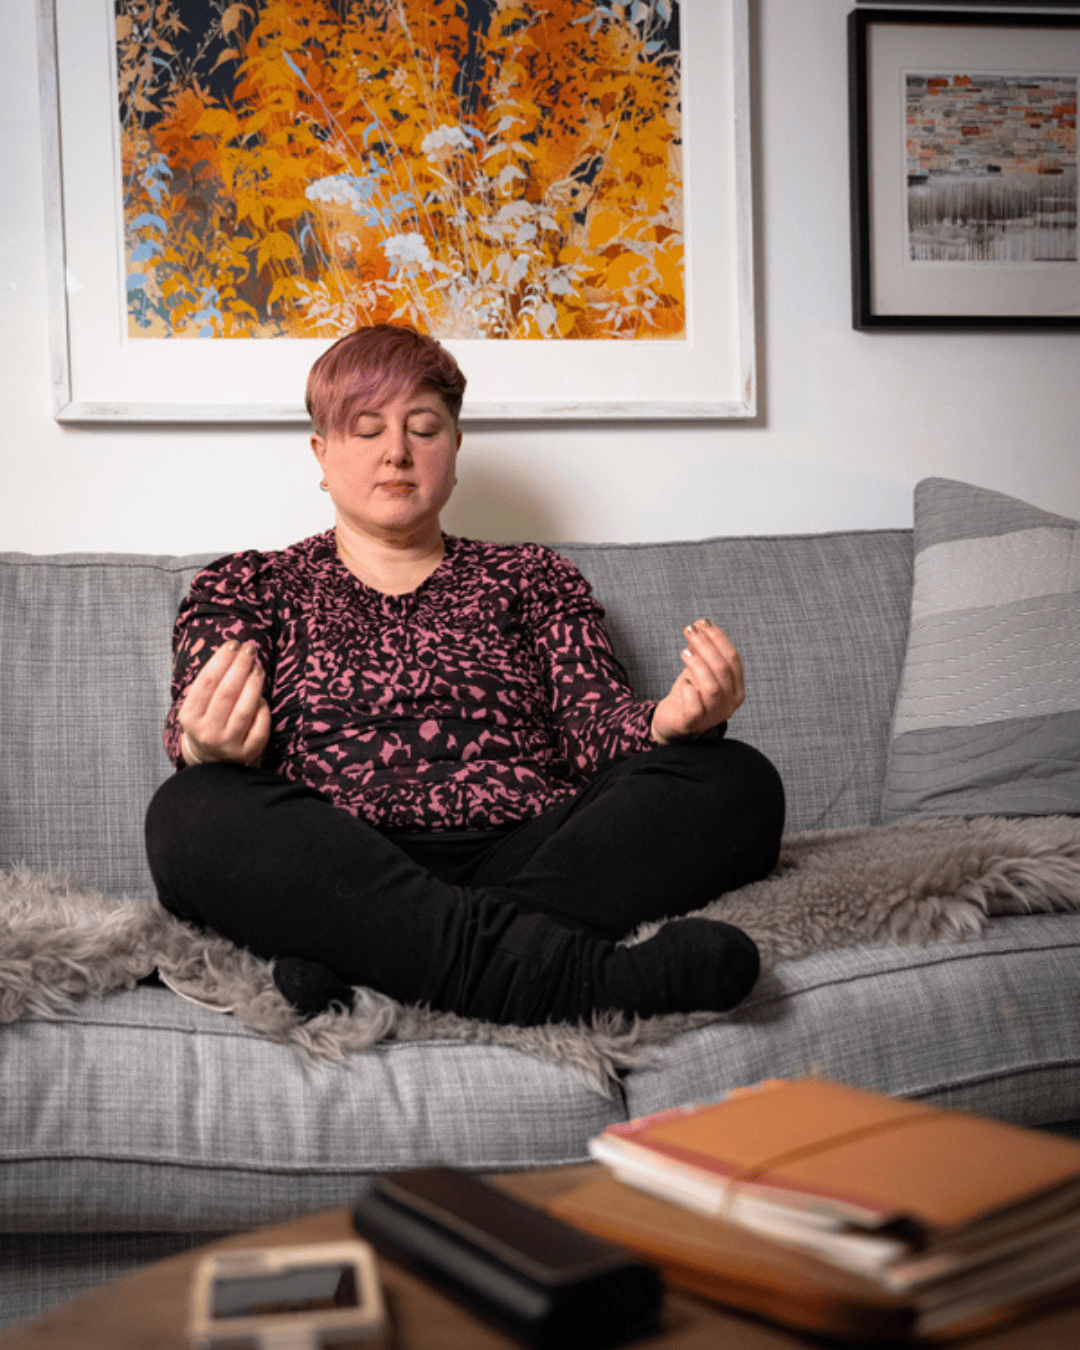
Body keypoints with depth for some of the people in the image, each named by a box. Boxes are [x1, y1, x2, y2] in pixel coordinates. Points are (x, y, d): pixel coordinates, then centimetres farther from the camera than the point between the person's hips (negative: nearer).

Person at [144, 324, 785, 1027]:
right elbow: (196, 739, 7)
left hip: (533, 858, 2)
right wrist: (210, 748, -19)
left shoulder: (534, 579, 25)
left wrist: (672, 722, -13)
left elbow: (597, 722, 12)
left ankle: (362, 961, -34)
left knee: (737, 778, -22)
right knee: (190, 811, -31)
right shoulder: (250, 586, 23)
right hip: (337, 874, -1)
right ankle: (542, 966, -43)